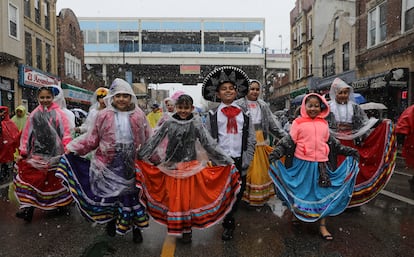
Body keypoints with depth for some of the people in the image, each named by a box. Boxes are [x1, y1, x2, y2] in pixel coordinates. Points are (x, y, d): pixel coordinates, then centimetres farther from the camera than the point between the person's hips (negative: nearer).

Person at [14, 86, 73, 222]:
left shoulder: (59, 113, -3)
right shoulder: (34, 114, 6)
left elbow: (66, 133, -7)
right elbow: (27, 134, 8)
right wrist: (23, 153, 7)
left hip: (55, 154, -2)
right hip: (37, 155, 3)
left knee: (55, 181, 10)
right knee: (31, 180, -1)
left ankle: (60, 204, 26)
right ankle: (28, 207, 6)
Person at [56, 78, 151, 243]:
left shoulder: (139, 116, 0)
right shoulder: (103, 115, -1)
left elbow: (147, 139, 4)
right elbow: (93, 138, 5)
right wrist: (73, 148, 3)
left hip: (131, 166, 0)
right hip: (108, 165, 0)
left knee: (132, 196, 9)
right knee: (108, 194, 11)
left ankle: (136, 228, 28)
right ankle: (111, 221, 38)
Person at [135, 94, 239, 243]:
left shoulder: (196, 124, -4)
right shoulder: (168, 124, -1)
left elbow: (209, 144, -7)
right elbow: (153, 142, 2)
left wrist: (227, 161, -11)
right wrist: (139, 156, 2)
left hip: (191, 167, -1)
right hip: (172, 167, 1)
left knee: (189, 197, 6)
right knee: (174, 198, 7)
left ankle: (187, 229, 22)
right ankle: (176, 227, 27)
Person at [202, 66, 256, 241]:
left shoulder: (244, 114, 8)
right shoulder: (212, 115, 3)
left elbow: (251, 140, 6)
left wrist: (246, 160, -2)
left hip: (240, 161, 2)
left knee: (238, 193, 10)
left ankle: (229, 218, 35)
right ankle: (228, 224, 25)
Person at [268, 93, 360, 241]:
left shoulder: (324, 123, 10)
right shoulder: (298, 122, -2)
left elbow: (331, 142, 19)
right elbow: (289, 141, -5)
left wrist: (347, 151, 16)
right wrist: (277, 152, -18)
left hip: (321, 164, 3)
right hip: (302, 164, -3)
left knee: (324, 194, 6)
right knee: (302, 192, 10)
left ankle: (323, 226, 20)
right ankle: (298, 216, 35)